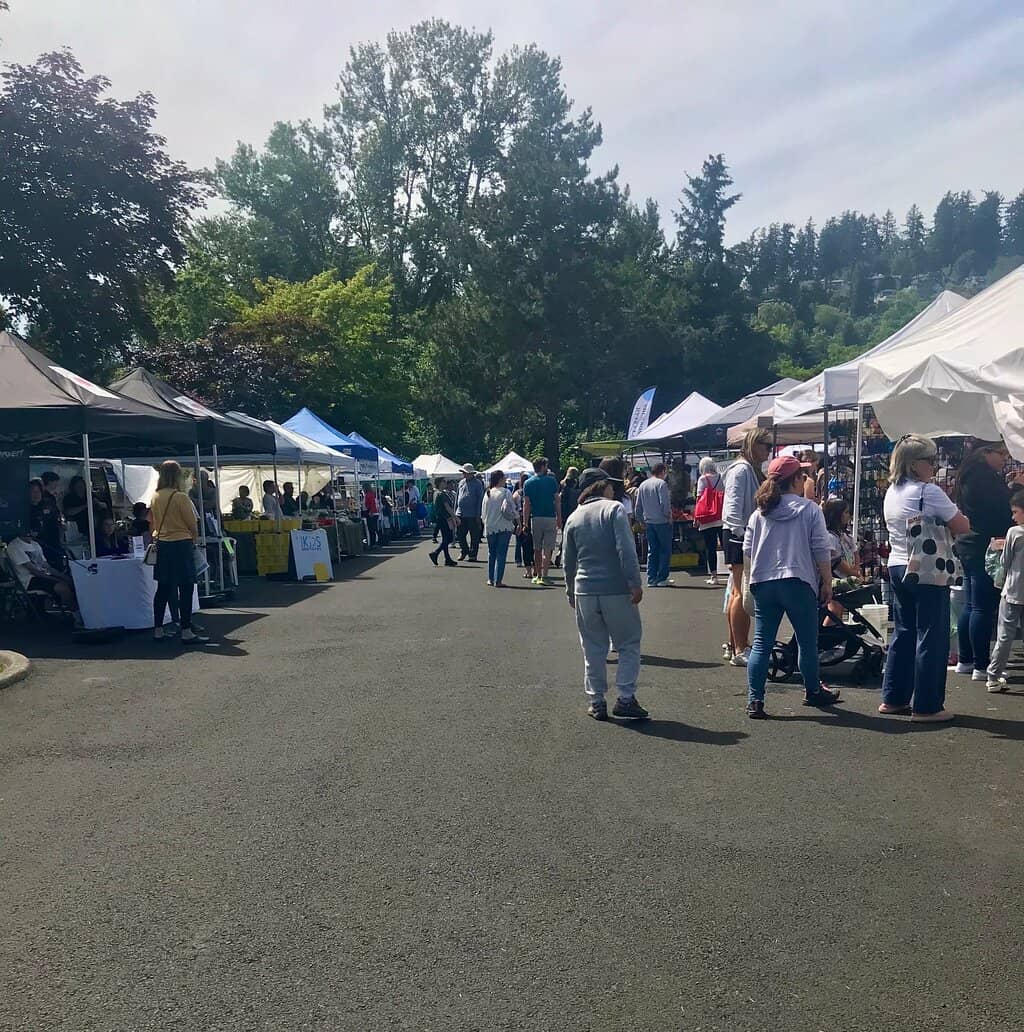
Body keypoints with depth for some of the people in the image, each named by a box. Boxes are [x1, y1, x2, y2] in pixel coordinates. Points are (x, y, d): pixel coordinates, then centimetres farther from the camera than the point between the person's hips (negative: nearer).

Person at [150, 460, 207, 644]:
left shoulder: (155, 497, 4)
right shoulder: (180, 497, -14)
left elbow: (152, 523, 12)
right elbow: (193, 524, -8)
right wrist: (195, 539, 9)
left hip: (161, 545, 7)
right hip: (181, 545, -7)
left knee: (163, 589, 12)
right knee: (186, 589, -2)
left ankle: (158, 630, 17)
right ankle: (186, 632, -2)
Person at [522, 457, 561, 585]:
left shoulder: (528, 483, 2)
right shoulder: (551, 481, -1)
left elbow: (526, 504, -2)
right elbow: (557, 501, -1)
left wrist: (525, 523, 1)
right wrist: (559, 519, 5)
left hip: (536, 518, 2)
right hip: (550, 518, -2)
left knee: (537, 549, 13)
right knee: (548, 549, 0)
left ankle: (538, 575, 19)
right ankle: (544, 576, -7)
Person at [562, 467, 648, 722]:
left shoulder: (573, 517, 10)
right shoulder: (613, 509, -5)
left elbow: (568, 560, 15)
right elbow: (626, 550, -15)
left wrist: (571, 591, 25)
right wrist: (635, 583, -13)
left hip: (585, 592, 4)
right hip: (617, 590, -4)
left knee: (593, 650, 12)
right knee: (629, 645, 7)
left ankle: (596, 701, 16)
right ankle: (625, 698, 2)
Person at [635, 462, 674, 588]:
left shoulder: (642, 485, 10)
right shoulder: (661, 483, -10)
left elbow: (638, 507, 12)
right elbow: (665, 503, -18)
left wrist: (641, 520, 21)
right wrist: (669, 516, -3)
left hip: (649, 522, 6)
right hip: (662, 522, -6)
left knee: (652, 551, 10)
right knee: (665, 551, 3)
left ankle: (651, 579, 9)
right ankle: (662, 578, 1)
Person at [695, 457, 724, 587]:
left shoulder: (703, 479, -2)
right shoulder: (721, 477, 8)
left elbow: (700, 498, -8)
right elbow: (727, 495, 6)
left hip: (708, 518, -3)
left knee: (710, 548, 1)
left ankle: (714, 576, 1)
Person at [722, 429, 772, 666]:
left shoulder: (754, 470, 19)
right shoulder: (741, 469, -12)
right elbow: (733, 507, -20)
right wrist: (742, 533, -24)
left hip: (747, 536, 10)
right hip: (738, 536, -10)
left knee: (738, 593, 14)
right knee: (742, 593, -10)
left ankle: (734, 646, 22)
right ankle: (740, 650, -7)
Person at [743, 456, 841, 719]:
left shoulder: (759, 512, 6)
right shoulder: (810, 510, -4)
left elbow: (748, 549, 7)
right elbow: (821, 550, -5)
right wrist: (827, 583, 4)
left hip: (763, 584, 3)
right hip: (798, 583, -3)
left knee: (761, 644, 4)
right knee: (808, 642, 15)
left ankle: (754, 701, 0)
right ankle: (813, 692, 30)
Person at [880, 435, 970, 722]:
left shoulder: (891, 493, 10)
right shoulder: (929, 492, -15)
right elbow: (962, 526, -11)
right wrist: (948, 526, 8)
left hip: (897, 567, 8)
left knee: (903, 634, 15)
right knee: (931, 638, 0)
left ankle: (893, 698, 20)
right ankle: (926, 706, 6)